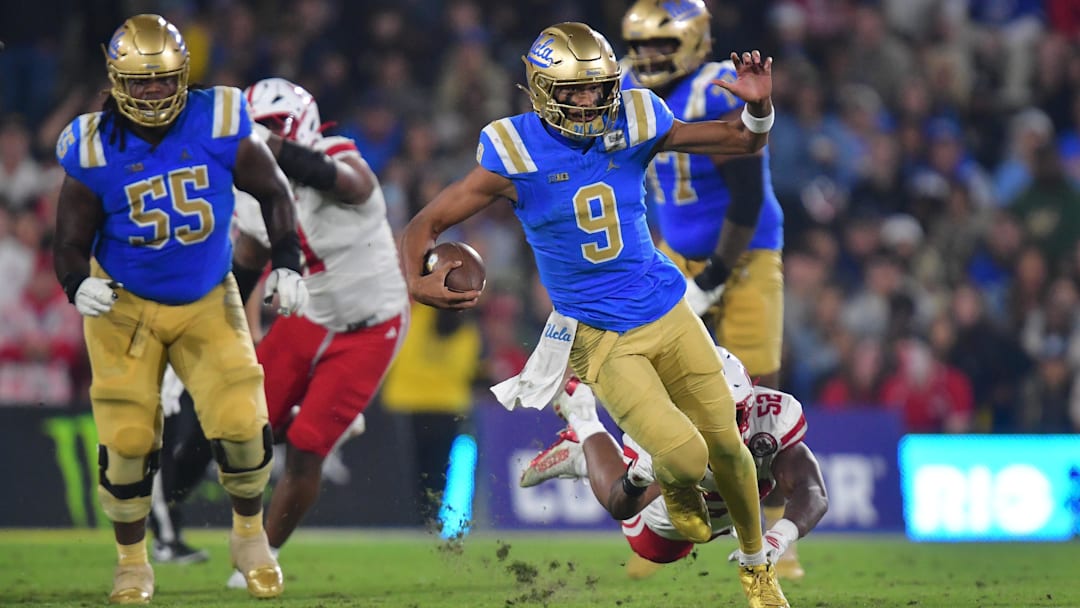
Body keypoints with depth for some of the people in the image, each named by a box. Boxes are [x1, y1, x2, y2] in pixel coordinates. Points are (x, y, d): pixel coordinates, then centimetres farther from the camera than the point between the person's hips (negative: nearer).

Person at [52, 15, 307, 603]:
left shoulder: (219, 125, -14)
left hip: (208, 303, 1)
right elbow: (70, 242, -9)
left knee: (241, 423, -9)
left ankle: (250, 536, 20)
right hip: (126, 306, -1)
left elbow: (272, 191, 2)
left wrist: (287, 263, -6)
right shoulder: (95, 150, -16)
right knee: (128, 442, -3)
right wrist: (79, 285, -30)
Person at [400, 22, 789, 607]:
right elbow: (426, 223, -12)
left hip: (668, 313, 3)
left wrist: (757, 107, -21)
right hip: (601, 337, -3)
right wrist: (417, 280, -33)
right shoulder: (516, 154, -16)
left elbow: (744, 142, 2)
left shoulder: (634, 126, -8)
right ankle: (677, 488, 20)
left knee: (727, 446, 9)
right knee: (683, 456, -19)